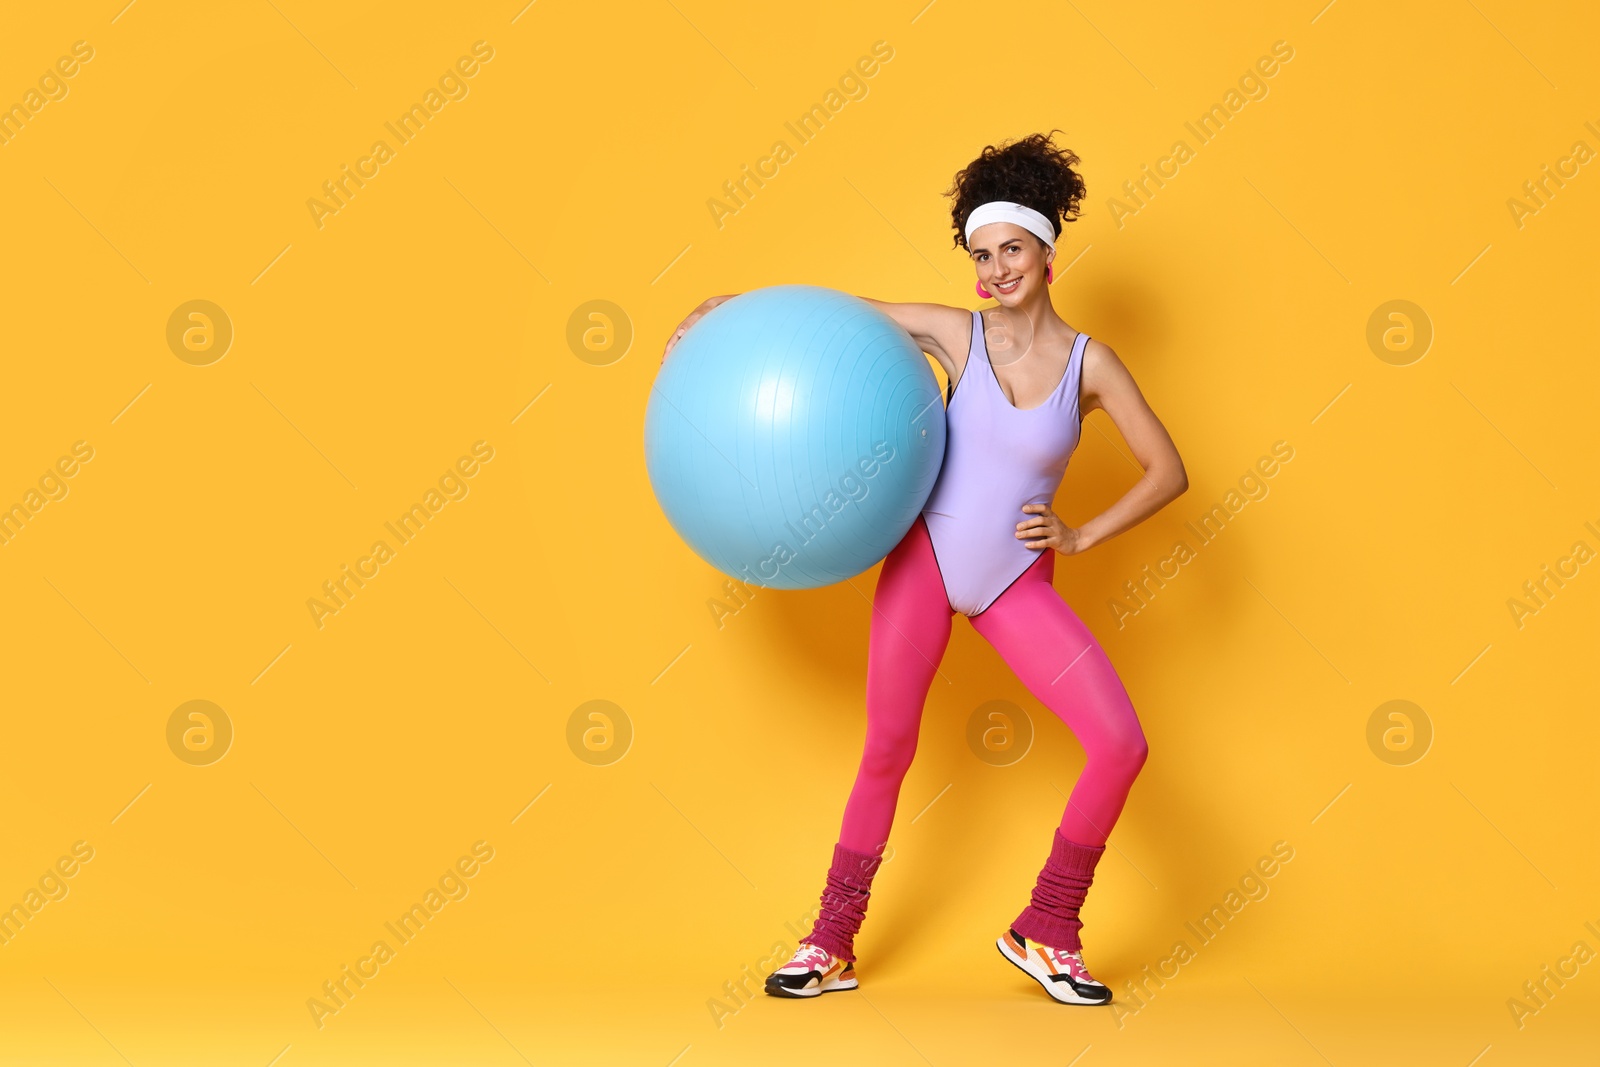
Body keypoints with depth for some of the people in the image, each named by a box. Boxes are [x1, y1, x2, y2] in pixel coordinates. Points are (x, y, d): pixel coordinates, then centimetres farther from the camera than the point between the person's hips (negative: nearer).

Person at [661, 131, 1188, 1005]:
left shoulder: (1090, 364, -4)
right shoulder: (956, 335, -3)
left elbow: (1168, 473, 1)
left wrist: (1082, 536, -3)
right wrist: (729, 309, -6)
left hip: (1017, 583, 0)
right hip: (924, 558, 0)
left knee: (1120, 745, -13)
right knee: (887, 750, 5)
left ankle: (1045, 932, 5)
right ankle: (832, 945, 21)